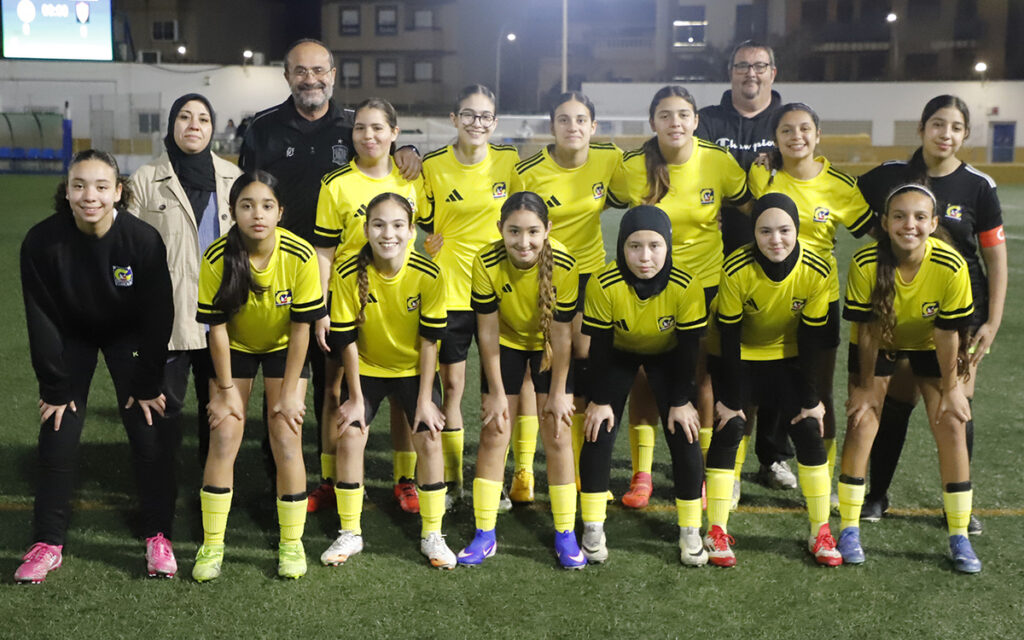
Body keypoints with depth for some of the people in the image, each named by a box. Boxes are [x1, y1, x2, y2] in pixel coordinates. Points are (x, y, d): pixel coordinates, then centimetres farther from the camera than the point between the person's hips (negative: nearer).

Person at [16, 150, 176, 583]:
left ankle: (158, 537, 9)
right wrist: (54, 389, -12)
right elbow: (42, 320, -16)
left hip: (129, 337, -1)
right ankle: (47, 543, 12)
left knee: (151, 436, -6)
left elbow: (157, 316, -19)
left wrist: (148, 384, -13)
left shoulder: (143, 239, -29)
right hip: (70, 337, 1)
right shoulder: (42, 242, -26)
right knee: (57, 438, -2)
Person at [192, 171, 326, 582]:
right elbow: (217, 327, -16)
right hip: (234, 347, 1)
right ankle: (212, 546, 9)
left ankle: (291, 543, 10)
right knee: (223, 440, -4)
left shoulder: (300, 256, -27)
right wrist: (226, 389, -13)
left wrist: (289, 391, -15)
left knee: (286, 442, -6)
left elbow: (301, 327, -19)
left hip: (283, 348, 0)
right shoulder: (217, 258, -26)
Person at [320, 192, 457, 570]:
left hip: (414, 369, 0)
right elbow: (347, 339, -14)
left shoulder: (429, 275, -22)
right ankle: (350, 534, 7)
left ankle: (432, 535, 7)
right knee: (349, 437, -11)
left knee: (429, 438, -10)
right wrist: (355, 397, -12)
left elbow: (430, 340, -14)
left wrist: (425, 399, -14)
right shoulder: (348, 274, -22)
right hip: (366, 369, 0)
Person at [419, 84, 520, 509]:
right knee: (451, 385, 6)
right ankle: (451, 479, 20)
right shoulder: (432, 165, -4)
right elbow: (424, 219, 8)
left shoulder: (509, 160, -1)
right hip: (448, 288, -1)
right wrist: (433, 240, -9)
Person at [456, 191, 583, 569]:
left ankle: (565, 535, 9)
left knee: (558, 436, -3)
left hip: (549, 345, -1)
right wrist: (496, 392, -13)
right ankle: (484, 535, 9)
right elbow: (487, 332, -18)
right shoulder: (487, 264, -28)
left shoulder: (564, 266, -30)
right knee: (493, 434, -1)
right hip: (507, 343, 1)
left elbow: (561, 335, -21)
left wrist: (558, 393, -14)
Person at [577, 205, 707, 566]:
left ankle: (690, 531, 8)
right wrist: (600, 399, -15)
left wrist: (681, 400, -14)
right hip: (618, 353, 0)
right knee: (599, 433, -10)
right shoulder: (604, 284, -32)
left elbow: (688, 348, -18)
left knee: (684, 438, -8)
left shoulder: (686, 286, -31)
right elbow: (599, 346, -20)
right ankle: (593, 530, 4)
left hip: (666, 355, 0)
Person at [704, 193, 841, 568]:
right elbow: (728, 337, -20)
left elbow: (812, 340, -13)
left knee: (809, 430, -8)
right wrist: (730, 399, -17)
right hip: (739, 357, -2)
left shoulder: (817, 271, -22)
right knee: (729, 429, -13)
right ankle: (717, 532, -6)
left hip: (788, 357, 2)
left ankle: (821, 531, 3)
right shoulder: (736, 270, -27)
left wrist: (811, 398, -11)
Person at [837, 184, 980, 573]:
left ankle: (959, 538, 7)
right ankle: (849, 529, 5)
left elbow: (948, 331, -19)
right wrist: (866, 387, -12)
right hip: (879, 342, 0)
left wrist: (950, 388, -10)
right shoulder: (865, 263, -31)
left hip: (928, 345, 1)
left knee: (951, 426, -6)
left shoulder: (951, 266, -30)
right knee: (861, 425, -9)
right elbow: (866, 329, -20)